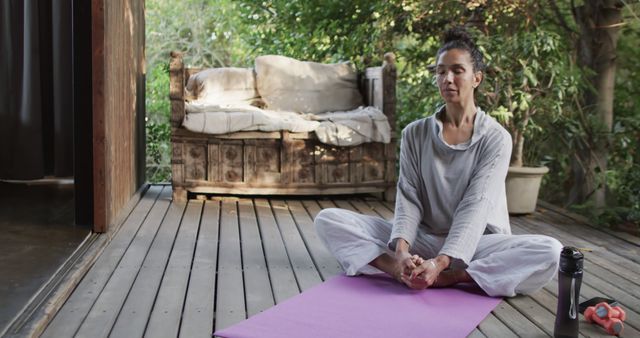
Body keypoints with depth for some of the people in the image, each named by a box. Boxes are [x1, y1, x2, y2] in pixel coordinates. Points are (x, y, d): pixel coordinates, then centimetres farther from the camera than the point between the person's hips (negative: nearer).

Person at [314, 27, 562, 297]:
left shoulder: (496, 138, -3)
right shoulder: (415, 134, 6)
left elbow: (475, 207, -14)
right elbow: (408, 199, -5)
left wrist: (441, 262, -29)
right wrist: (401, 251, -26)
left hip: (475, 243, -2)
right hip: (422, 239, 2)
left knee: (549, 252, -31)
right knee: (329, 220, -16)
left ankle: (444, 276, -34)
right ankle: (407, 270, -33)